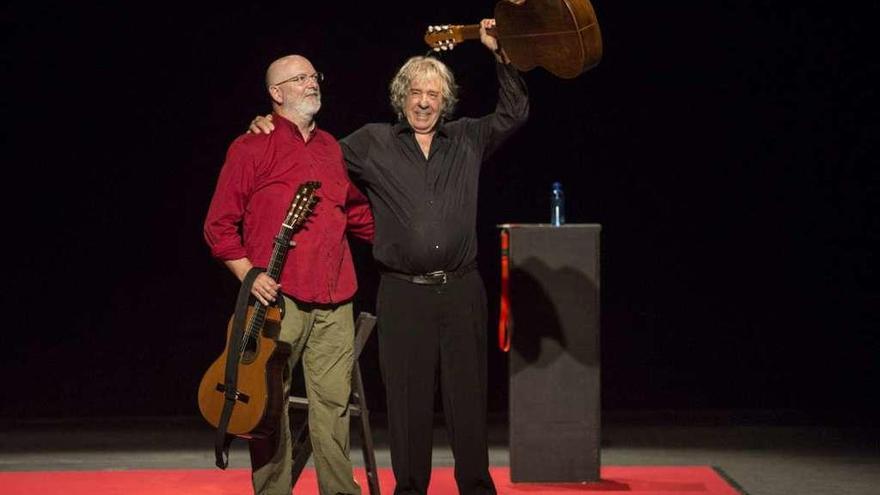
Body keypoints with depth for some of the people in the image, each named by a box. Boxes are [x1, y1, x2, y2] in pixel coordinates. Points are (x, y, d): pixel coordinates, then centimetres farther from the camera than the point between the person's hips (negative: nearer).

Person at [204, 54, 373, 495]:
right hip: (277, 298, -4)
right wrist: (248, 275, -11)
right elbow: (219, 225, 0)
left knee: (334, 400, 4)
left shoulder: (332, 149, 18)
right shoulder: (252, 148, 1)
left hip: (334, 302, 4)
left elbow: (359, 218, 25)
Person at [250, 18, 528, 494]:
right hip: (403, 294, -1)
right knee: (407, 397, 2)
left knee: (468, 394, 4)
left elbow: (514, 112, 11)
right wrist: (271, 130, -1)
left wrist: (501, 55, 2)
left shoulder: (467, 139, 11)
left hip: (461, 291, 1)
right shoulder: (373, 143, 7)